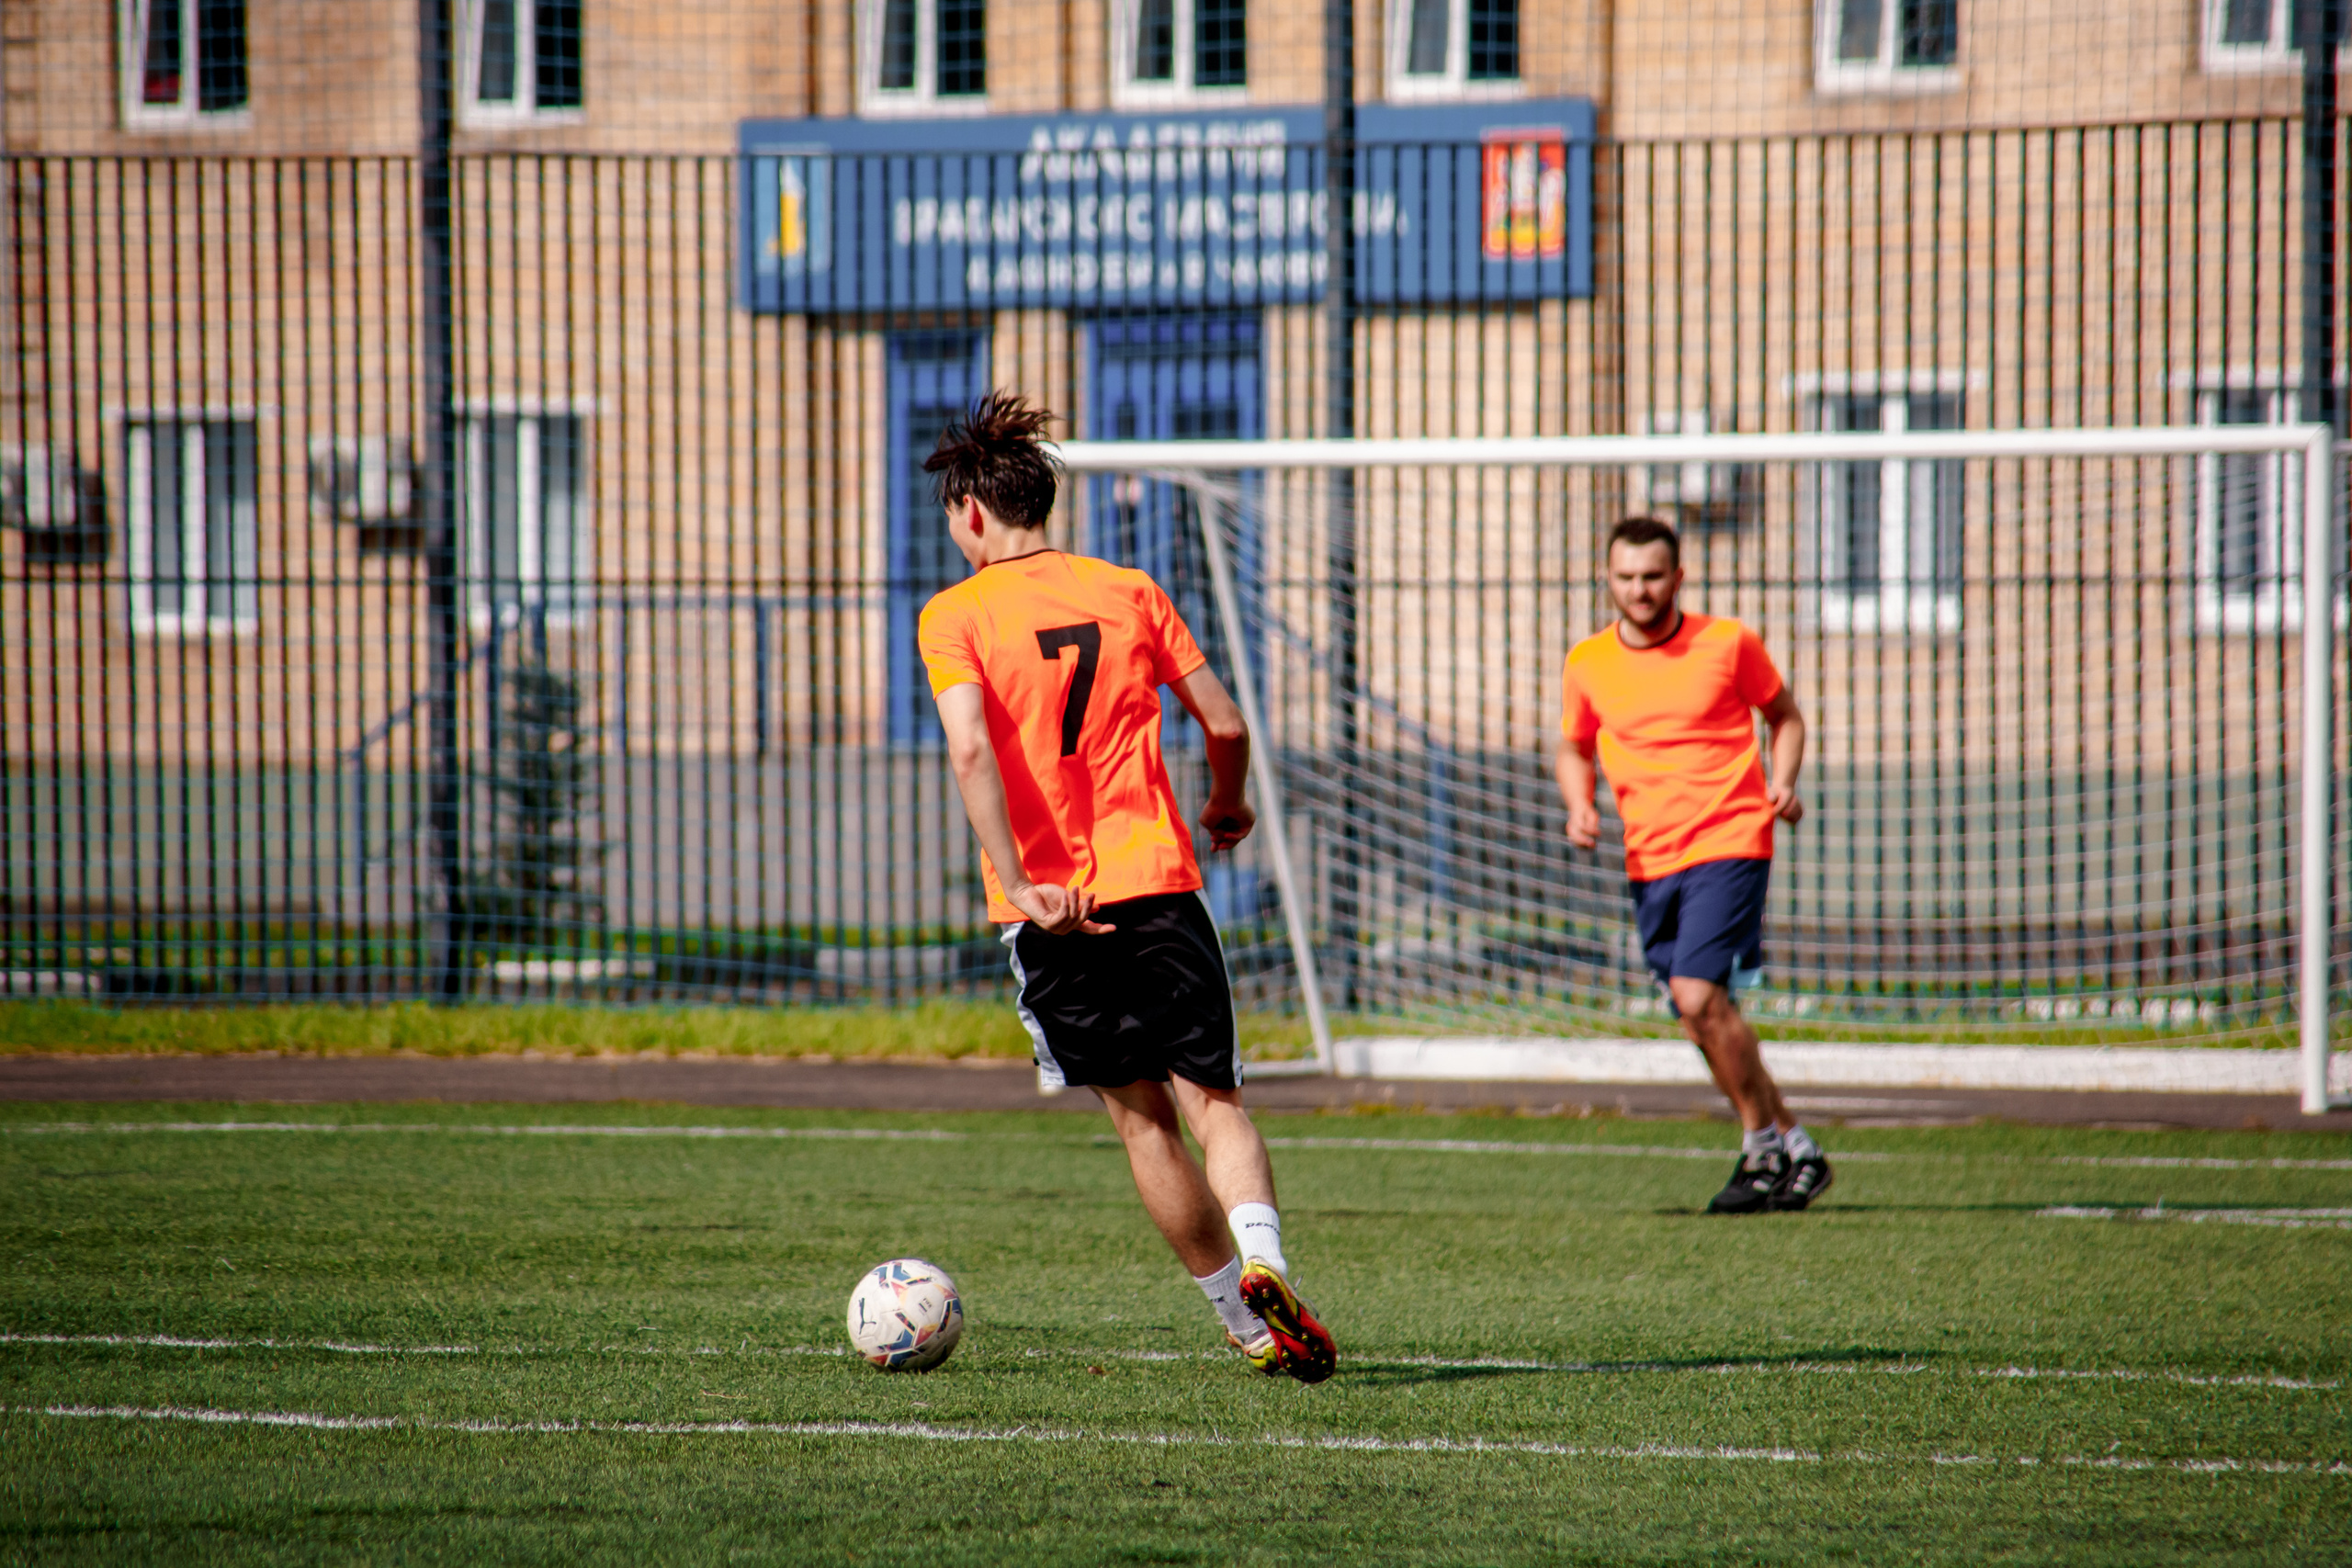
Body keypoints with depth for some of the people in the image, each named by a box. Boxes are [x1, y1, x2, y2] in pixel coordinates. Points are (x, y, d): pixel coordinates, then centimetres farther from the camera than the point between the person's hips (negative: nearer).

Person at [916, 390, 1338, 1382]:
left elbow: (972, 750, -17)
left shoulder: (954, 616, -2)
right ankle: (1261, 1263, -25)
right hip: (1158, 887, 1)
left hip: (1050, 910, -1)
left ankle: (1244, 1322, 10)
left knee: (1143, 1119, 9)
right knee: (1213, 1103, 1)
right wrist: (1227, 808, 28)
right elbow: (1225, 723, 8)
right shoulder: (1128, 593, 9)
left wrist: (1019, 885, -20)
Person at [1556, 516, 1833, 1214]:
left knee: (1697, 994, -20)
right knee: (1700, 1019, 7)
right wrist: (1579, 807, 1)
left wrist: (1782, 785, -6)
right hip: (1650, 861, 5)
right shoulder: (1588, 663, 5)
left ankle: (1764, 1148, -6)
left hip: (1728, 842, -5)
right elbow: (1574, 748, 20)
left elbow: (1785, 716, 11)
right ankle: (1795, 1147, 22)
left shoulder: (1726, 643, -3)